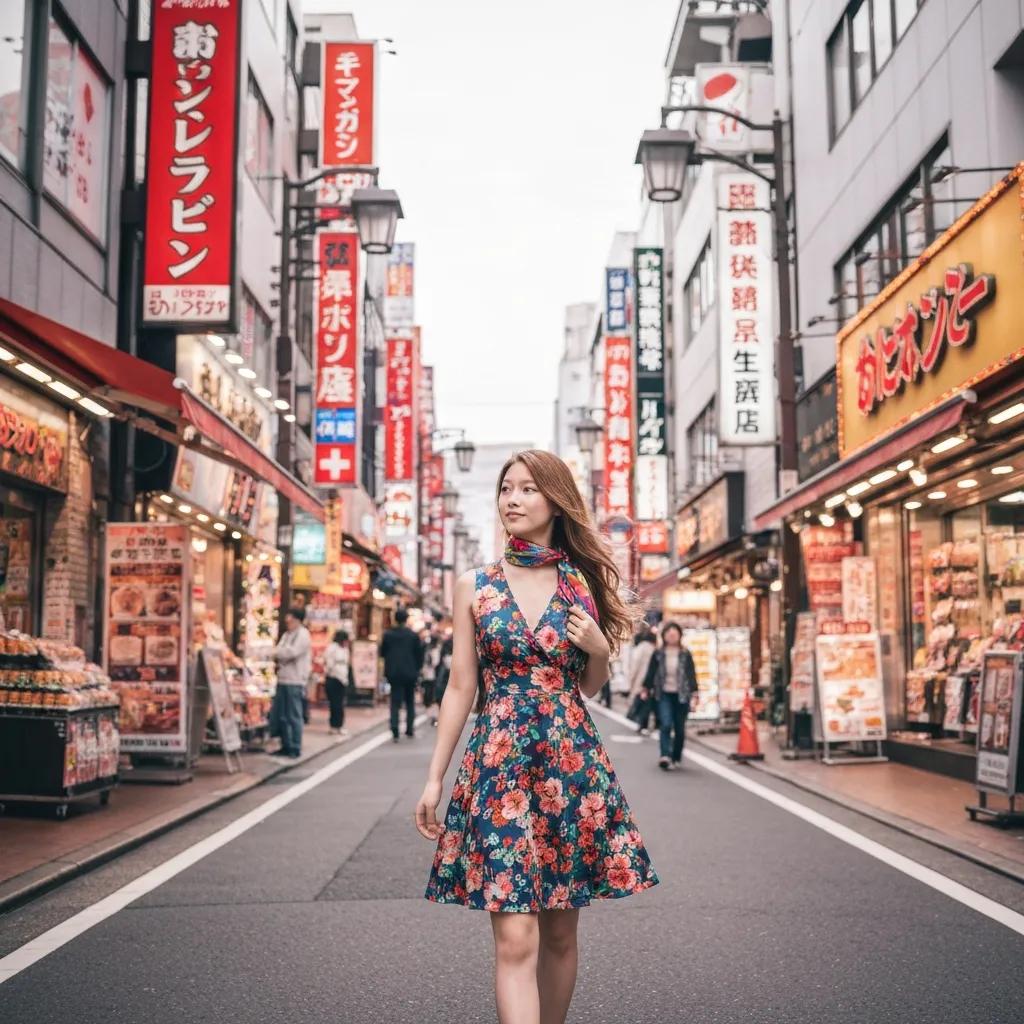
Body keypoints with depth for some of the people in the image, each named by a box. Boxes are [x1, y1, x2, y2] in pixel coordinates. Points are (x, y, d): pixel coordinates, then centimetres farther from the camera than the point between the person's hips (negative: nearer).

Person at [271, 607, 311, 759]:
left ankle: (295, 749, 2)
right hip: (282, 679, 8)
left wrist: (276, 652, -4)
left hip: (294, 681, -8)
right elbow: (279, 653, 17)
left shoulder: (303, 634, -6)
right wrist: (277, 657, -5)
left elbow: (292, 651, -17)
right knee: (279, 716, 10)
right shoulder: (286, 634, 19)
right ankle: (286, 746, 20)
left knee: (294, 716, -4)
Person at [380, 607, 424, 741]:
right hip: (410, 673, 0)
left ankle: (395, 731, -10)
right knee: (410, 702, 14)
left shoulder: (388, 634, -4)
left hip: (393, 673, 0)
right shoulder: (413, 636, -5)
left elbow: (382, 653, 4)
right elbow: (419, 655, -1)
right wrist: (417, 669, 12)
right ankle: (410, 730, 14)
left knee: (395, 702, 2)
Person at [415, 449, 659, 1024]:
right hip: (497, 765, -1)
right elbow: (461, 687, 5)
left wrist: (599, 648, -6)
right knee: (515, 938, -8)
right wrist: (435, 777, 2)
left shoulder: (583, 584, 7)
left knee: (561, 931, 9)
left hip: (572, 764, 2)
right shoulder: (474, 586, 4)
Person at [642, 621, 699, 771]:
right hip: (664, 695, -1)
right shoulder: (658, 654, 3)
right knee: (666, 724, -17)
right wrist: (645, 689, 5)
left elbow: (691, 675, 1)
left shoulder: (685, 655, 3)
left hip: (681, 695, 1)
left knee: (679, 729, 8)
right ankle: (665, 756, -23)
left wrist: (694, 694, -6)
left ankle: (676, 758, 22)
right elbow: (651, 673, 8)